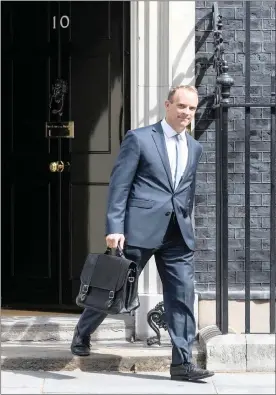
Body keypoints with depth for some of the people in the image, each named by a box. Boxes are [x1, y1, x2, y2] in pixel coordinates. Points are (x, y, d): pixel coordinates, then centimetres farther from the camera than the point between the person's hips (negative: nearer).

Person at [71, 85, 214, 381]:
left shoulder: (195, 148, 14)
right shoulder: (139, 138, -3)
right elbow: (119, 185, -7)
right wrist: (114, 228, -13)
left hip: (178, 234, 5)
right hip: (140, 229, -5)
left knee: (183, 296, -2)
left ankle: (182, 363, 2)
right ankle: (82, 334, 30)